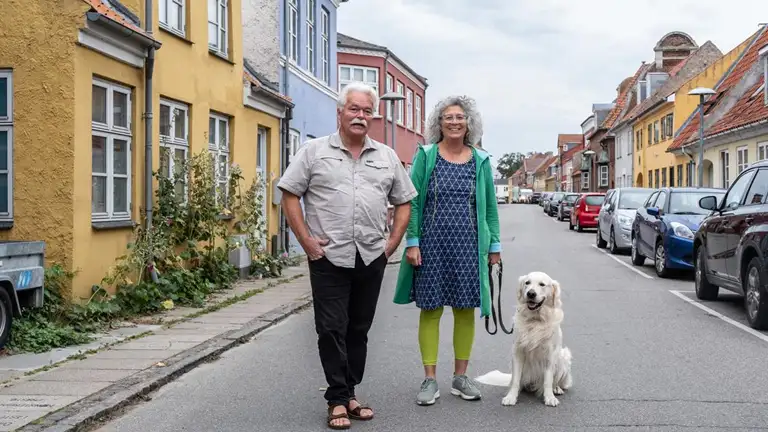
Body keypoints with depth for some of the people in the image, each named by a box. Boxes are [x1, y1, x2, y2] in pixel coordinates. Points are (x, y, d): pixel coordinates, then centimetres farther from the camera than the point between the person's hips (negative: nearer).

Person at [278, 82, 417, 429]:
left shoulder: (387, 157, 11)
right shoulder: (314, 151, 2)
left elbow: (403, 203, 15)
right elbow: (290, 195, 0)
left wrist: (391, 244, 5)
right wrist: (306, 241, -7)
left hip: (371, 259, 3)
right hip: (329, 258, -3)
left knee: (359, 330, 11)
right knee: (332, 330, -1)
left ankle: (348, 393, 22)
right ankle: (339, 399, 9)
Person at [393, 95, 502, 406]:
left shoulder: (480, 160, 8)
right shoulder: (425, 156, 2)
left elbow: (490, 205, 11)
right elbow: (413, 201, -1)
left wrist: (494, 244, 7)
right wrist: (412, 242, -8)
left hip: (467, 242, 2)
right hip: (432, 240, -2)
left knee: (465, 309, 7)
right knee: (431, 309, 3)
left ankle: (461, 377, 20)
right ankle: (430, 379, 11)